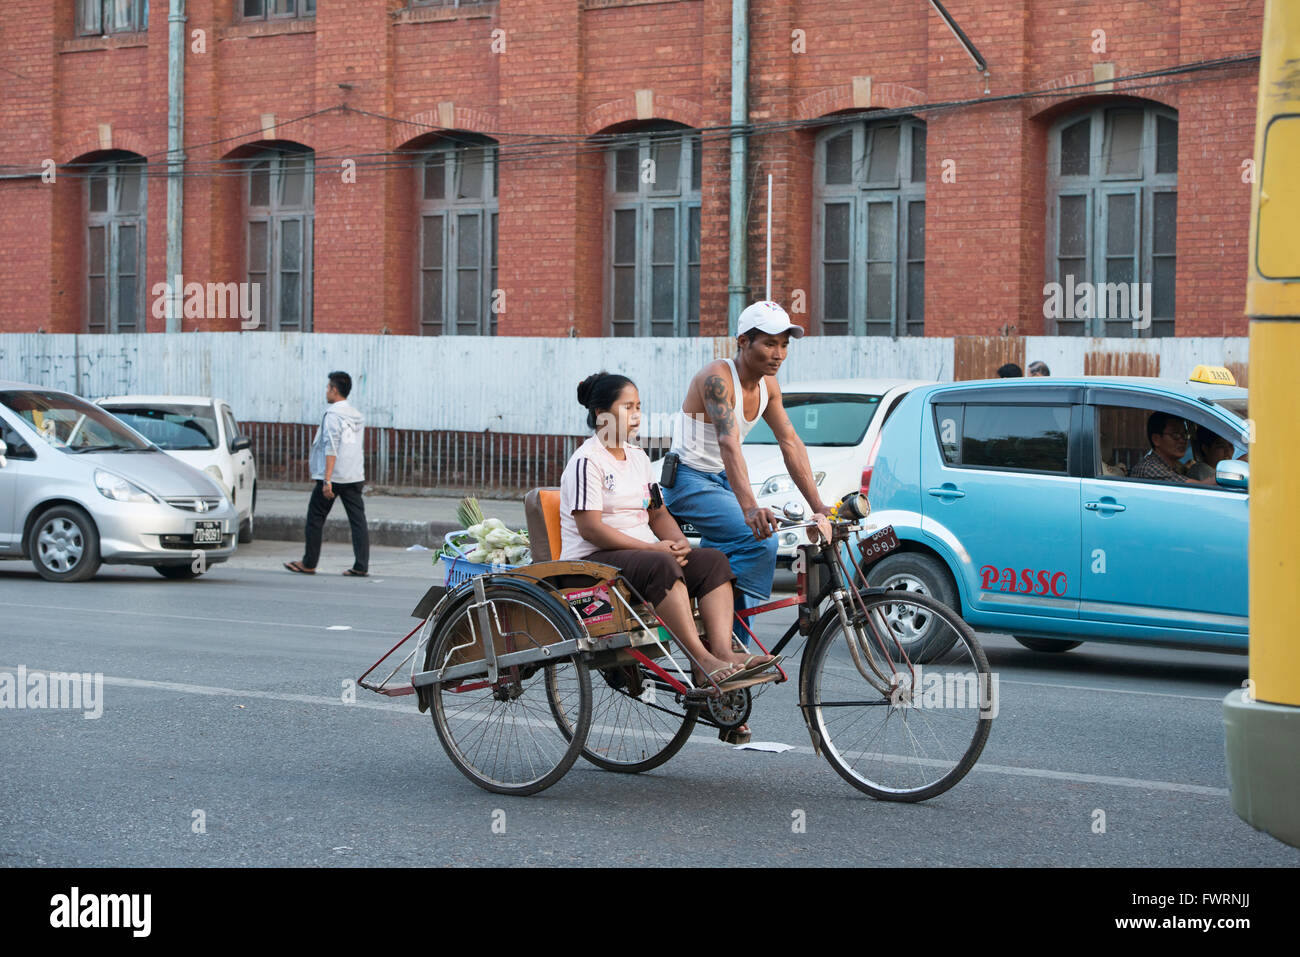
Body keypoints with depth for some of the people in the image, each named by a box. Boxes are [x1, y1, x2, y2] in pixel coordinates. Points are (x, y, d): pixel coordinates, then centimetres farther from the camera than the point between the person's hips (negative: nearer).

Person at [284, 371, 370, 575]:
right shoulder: (357, 416, 15)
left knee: (315, 518, 7)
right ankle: (361, 566, -4)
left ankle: (309, 564, 13)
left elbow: (331, 448, -18)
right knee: (358, 520, 2)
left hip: (333, 475, -7)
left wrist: (327, 480, -22)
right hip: (355, 476, 7)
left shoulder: (333, 414, -10)